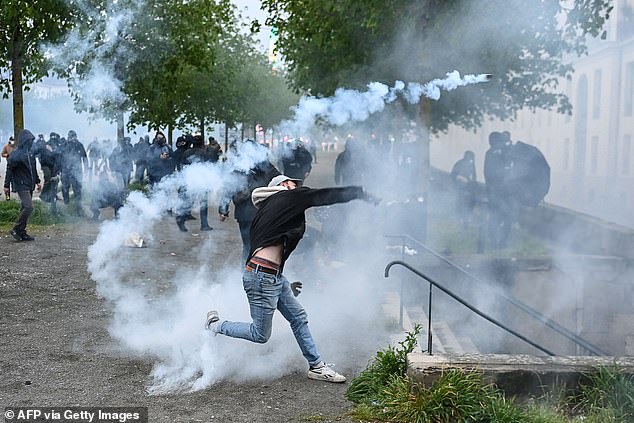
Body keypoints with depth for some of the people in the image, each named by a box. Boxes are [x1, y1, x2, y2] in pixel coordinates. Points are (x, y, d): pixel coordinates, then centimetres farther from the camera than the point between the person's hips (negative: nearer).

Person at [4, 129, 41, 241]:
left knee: (25, 208, 9)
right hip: (21, 185, -8)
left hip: (30, 186, 8)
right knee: (28, 207, -17)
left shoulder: (31, 153, 11)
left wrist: (37, 181, 20)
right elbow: (9, 170, -12)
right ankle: (16, 230, -7)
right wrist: (6, 186, -13)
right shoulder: (16, 154, -13)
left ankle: (22, 232, 15)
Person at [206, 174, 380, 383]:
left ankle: (316, 366, 18)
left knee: (298, 317, 12)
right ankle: (216, 325, 16)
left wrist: (285, 285, 30)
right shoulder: (288, 196, -3)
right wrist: (361, 193, 5)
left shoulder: (268, 209, 22)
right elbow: (325, 196, -7)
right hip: (262, 276, -10)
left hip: (274, 276, 10)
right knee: (260, 335, 0)